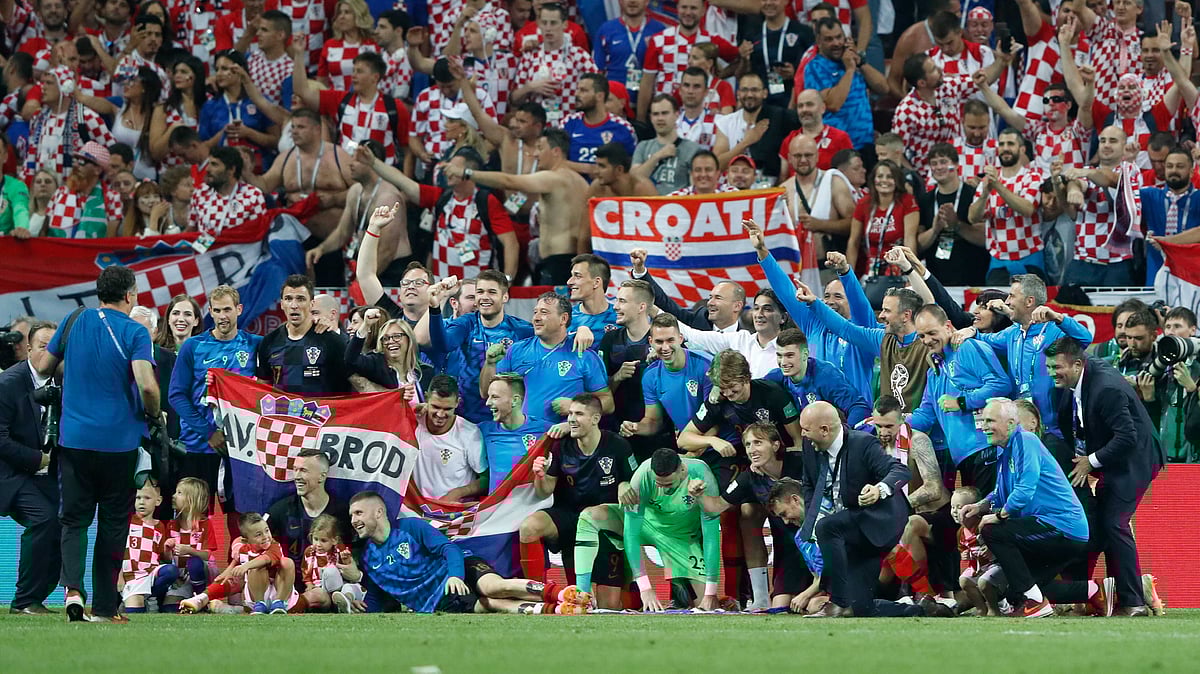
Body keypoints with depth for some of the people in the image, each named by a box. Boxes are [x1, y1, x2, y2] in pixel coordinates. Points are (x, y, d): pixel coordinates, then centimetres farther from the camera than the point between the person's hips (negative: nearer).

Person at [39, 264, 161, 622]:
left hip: (74, 440, 2)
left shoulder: (75, 321, 3)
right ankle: (104, 607, 10)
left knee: (74, 518, 9)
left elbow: (44, 368, 13)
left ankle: (73, 586, -15)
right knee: (112, 524, 9)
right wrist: (155, 415, 0)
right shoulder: (134, 333, -9)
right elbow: (147, 385, -20)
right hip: (118, 441, -2)